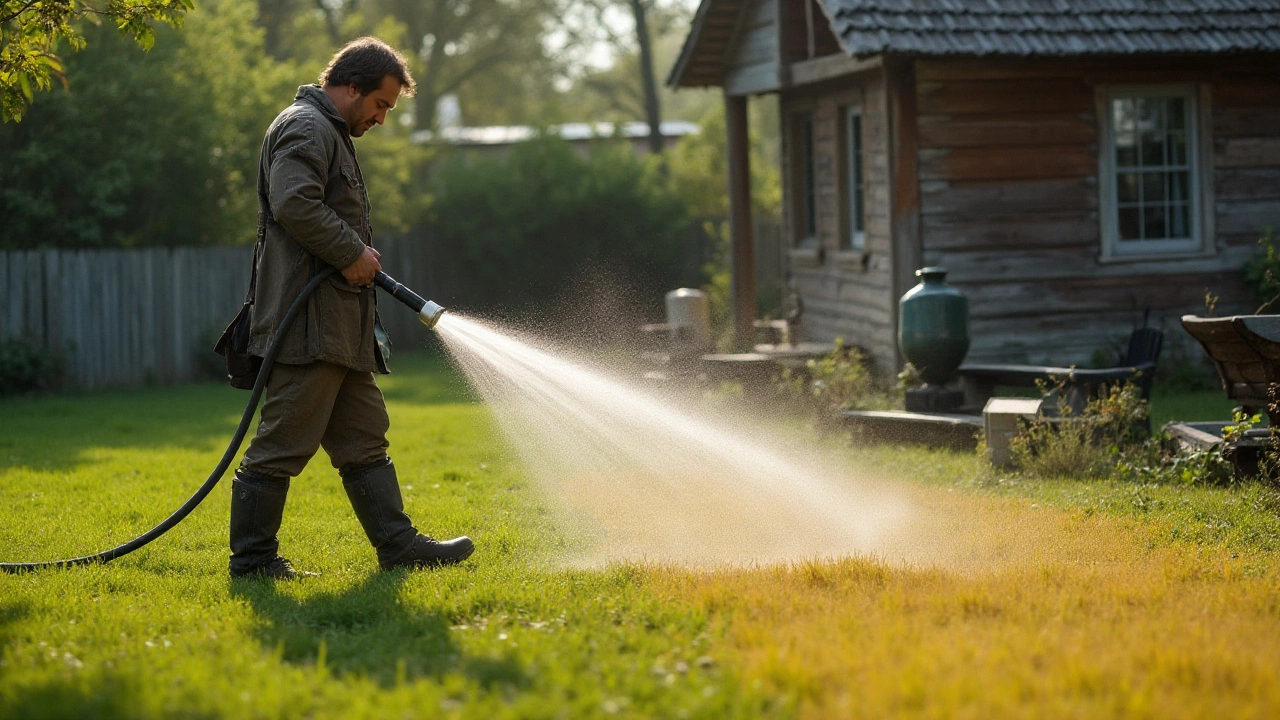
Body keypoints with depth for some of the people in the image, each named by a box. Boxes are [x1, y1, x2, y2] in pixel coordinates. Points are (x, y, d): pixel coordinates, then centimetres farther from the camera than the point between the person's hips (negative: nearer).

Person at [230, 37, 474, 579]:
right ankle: (252, 557, -3)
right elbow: (294, 205, -24)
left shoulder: (332, 135, 26)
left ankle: (398, 545, 13)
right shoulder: (305, 128, -9)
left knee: (365, 440, 11)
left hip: (340, 329, 11)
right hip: (308, 323, -11)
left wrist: (360, 259, 17)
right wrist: (352, 253, -17)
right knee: (284, 443, -8)